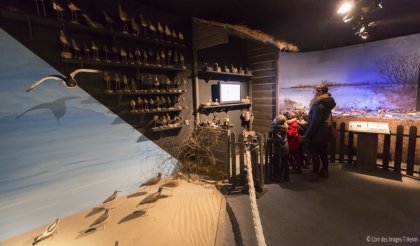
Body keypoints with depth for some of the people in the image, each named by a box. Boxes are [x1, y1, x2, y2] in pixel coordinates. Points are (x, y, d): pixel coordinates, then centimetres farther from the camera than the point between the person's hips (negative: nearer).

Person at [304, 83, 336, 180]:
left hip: (316, 135, -9)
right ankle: (325, 171, 30)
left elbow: (314, 122, -25)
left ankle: (315, 174, 10)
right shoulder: (326, 103, 8)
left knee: (314, 154, 1)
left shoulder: (318, 105, -22)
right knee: (323, 153, 18)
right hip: (324, 133, 9)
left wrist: (307, 135, -19)